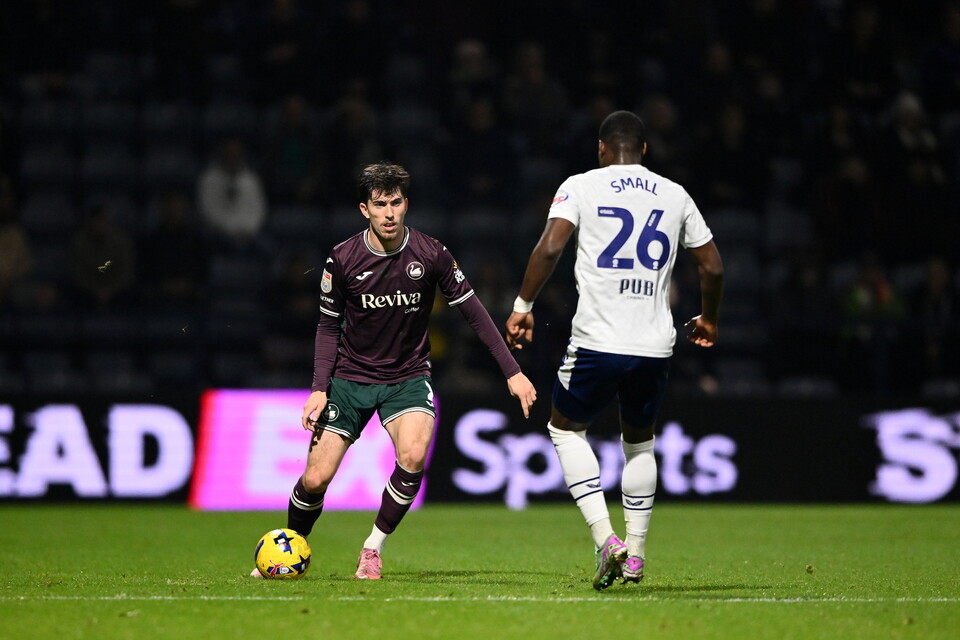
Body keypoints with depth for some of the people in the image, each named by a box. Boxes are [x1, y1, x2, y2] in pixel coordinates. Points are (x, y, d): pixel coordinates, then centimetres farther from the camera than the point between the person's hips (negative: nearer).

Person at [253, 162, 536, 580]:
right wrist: (320, 388, -9)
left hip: (408, 376, 0)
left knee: (413, 456, -29)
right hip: (351, 376, 1)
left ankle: (373, 549, -8)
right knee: (315, 479, -7)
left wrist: (512, 371, -5)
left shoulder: (431, 254, -11)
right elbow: (329, 326, 2)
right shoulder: (342, 260, -10)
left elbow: (472, 311, -2)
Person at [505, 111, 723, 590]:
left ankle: (605, 538, 0)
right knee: (639, 440, 25)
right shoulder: (675, 196, 12)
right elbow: (712, 266, 14)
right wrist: (707, 321, 30)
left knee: (566, 428, 17)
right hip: (656, 344, 3)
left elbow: (550, 246, -11)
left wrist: (523, 306, -1)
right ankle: (634, 552, 21)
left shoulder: (581, 186, 2)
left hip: (598, 340, -3)